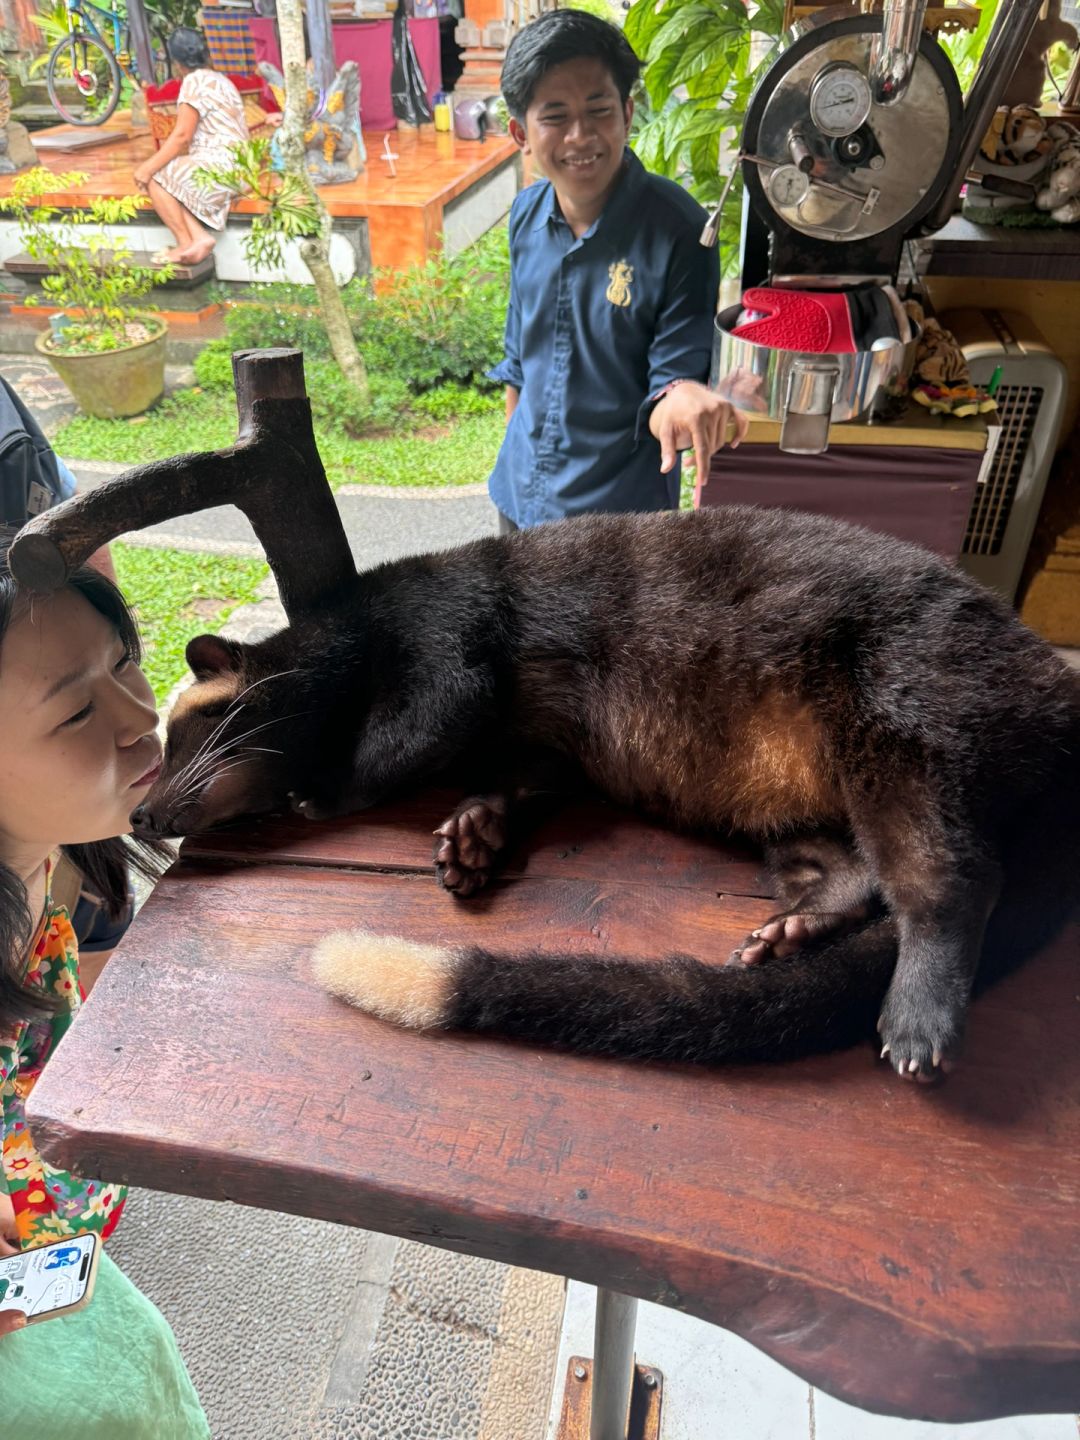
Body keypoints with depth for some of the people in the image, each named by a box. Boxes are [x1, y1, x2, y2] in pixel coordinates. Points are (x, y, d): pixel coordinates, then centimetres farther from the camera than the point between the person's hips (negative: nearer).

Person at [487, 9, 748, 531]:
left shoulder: (678, 229, -19)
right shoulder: (526, 214, -3)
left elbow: (678, 373, -16)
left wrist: (678, 396, -39)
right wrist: (515, 462, 16)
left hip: (620, 509, -5)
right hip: (519, 496, 6)